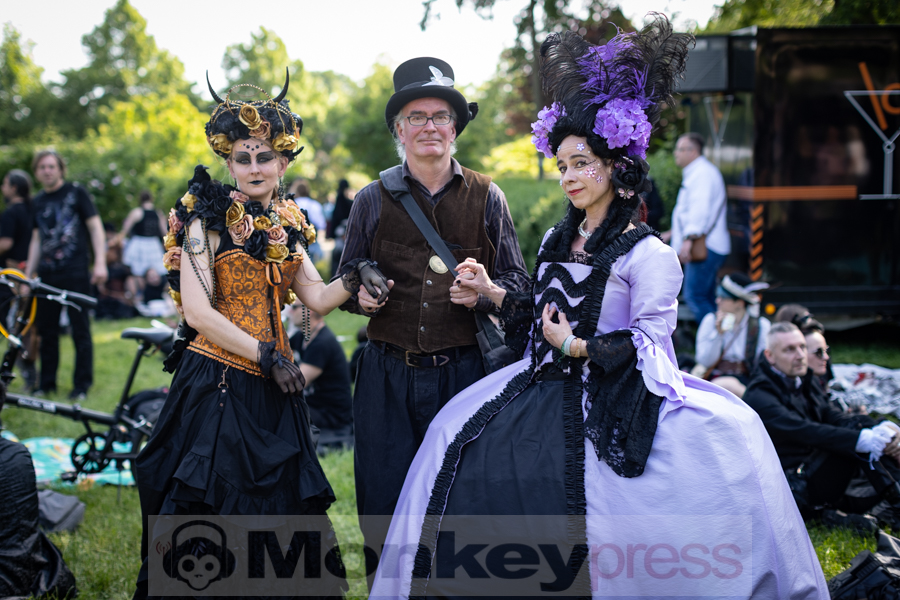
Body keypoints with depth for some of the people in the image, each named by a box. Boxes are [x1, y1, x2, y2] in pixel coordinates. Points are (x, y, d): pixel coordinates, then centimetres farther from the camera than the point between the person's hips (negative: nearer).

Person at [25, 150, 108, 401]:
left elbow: (95, 227, -1)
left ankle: (82, 385, 5)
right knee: (46, 331, 6)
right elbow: (37, 240, 20)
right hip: (47, 274, 5)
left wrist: (100, 262, -11)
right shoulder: (37, 202, 15)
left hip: (75, 273, -5)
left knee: (80, 330, -2)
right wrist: (27, 276, 16)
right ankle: (46, 383, 16)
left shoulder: (76, 193, 1)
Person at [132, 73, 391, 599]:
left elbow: (317, 298, 10)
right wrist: (265, 355, -14)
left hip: (273, 386, 6)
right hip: (218, 382, -6)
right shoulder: (209, 220, -7)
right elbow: (197, 311, -14)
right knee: (213, 504, -2)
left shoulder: (285, 226, 12)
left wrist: (357, 277, -10)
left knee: (282, 504, 9)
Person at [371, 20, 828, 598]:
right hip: (544, 391, 7)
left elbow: (649, 344, -11)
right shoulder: (557, 241, 13)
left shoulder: (647, 254, -9)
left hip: (612, 407, -7)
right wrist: (492, 291, 10)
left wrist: (576, 348, -13)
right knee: (469, 464, -2)